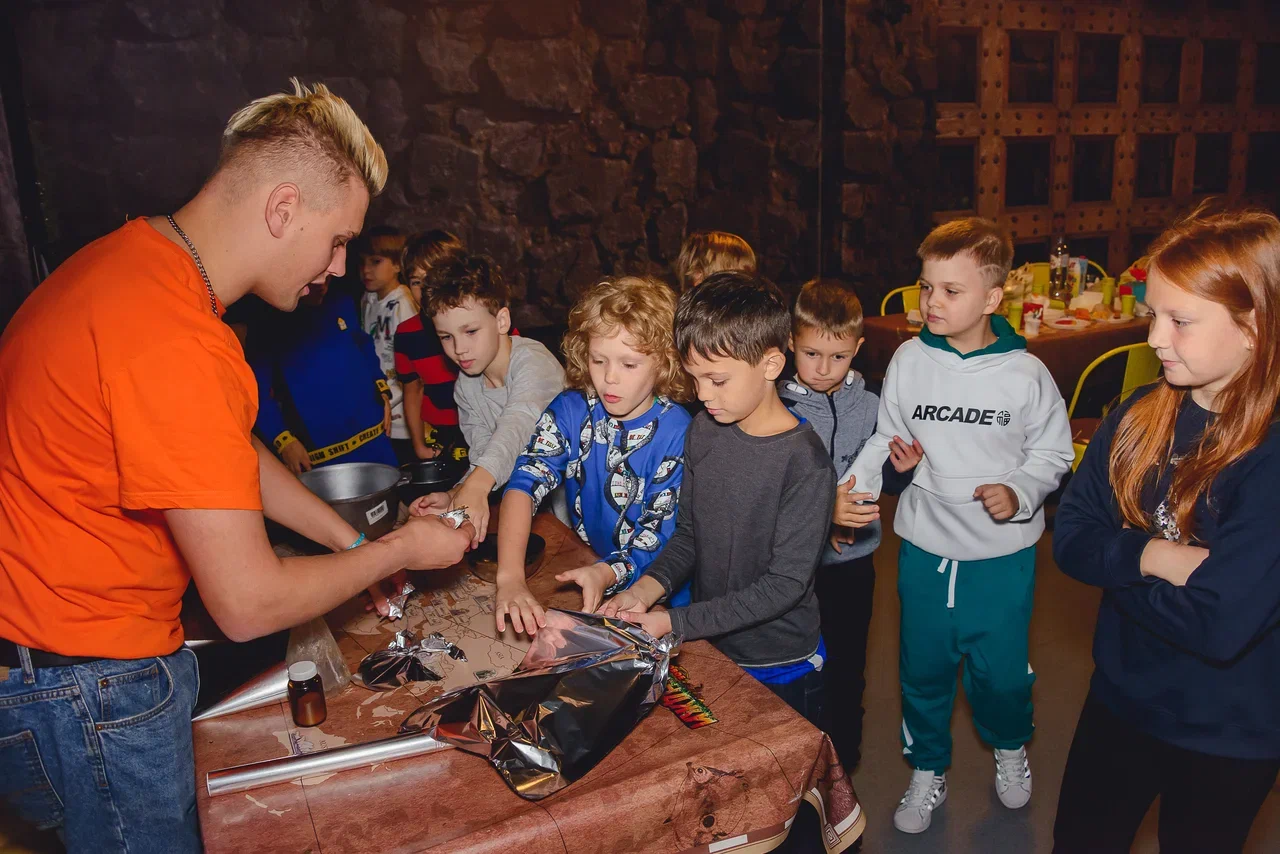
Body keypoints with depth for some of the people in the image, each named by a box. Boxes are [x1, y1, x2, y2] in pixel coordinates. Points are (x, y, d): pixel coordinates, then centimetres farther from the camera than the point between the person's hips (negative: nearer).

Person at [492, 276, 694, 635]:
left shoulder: (679, 435, -14)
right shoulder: (570, 411, -5)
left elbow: (661, 542, -14)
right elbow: (525, 483, -18)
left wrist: (606, 574, -34)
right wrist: (510, 578, -34)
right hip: (577, 572, 2)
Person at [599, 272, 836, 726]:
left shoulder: (805, 462, -24)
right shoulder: (703, 430, -4)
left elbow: (785, 583, -22)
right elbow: (688, 532, 3)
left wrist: (675, 622, -24)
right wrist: (648, 588, -16)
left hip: (780, 672, -5)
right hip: (709, 647, 5)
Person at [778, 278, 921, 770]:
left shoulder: (870, 407, -2)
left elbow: (884, 483, 6)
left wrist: (901, 469, -15)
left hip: (852, 562, 2)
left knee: (846, 669, 17)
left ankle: (843, 761, 40)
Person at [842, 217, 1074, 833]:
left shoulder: (1025, 374, -10)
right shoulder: (909, 360, -6)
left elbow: (1052, 454, 0)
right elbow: (886, 439, 2)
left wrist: (1019, 492, -17)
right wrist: (857, 484, -13)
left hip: (1002, 554, -1)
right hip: (924, 547, 2)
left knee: (1000, 670, 14)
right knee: (922, 668, 15)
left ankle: (1009, 748, 48)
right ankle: (927, 772, 40)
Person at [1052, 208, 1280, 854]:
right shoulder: (1139, 417, -7)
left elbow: (1218, 625, -31)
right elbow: (1069, 538, -6)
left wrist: (1115, 566, -16)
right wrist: (1149, 557, -24)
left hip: (1228, 735, -4)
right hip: (1119, 698, 5)